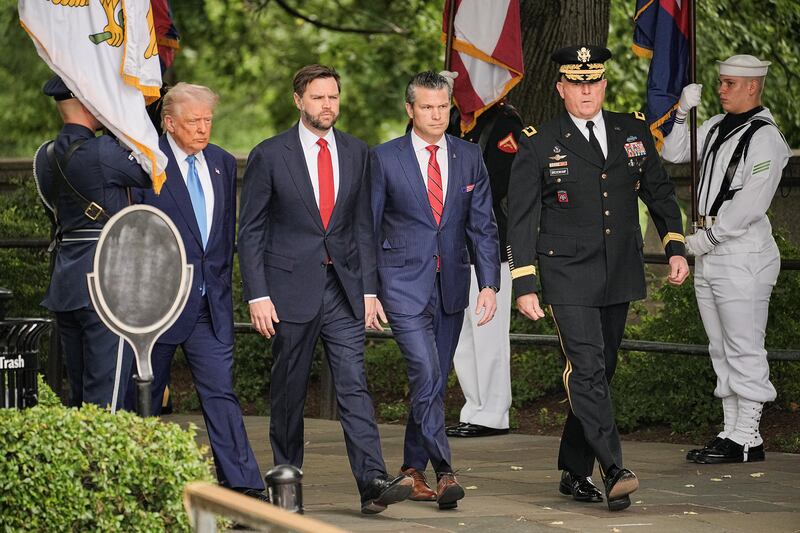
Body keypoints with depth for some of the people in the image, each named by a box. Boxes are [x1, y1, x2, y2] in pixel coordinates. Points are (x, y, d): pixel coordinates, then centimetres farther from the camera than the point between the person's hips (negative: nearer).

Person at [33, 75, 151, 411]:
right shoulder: (101, 152, -14)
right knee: (106, 398, -8)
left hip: (65, 283, 8)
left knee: (79, 398, 13)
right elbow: (153, 174, -4)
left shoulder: (46, 157, 11)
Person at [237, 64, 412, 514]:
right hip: (291, 287, -2)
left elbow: (364, 227, 11)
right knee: (289, 391, 6)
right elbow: (251, 231, -1)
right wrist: (258, 296, -8)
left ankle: (373, 482, -17)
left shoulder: (356, 153, 9)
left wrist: (369, 290, 4)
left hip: (344, 288, 2)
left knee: (354, 385, -8)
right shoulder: (270, 156, -1)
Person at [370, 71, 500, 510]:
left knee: (433, 382, 9)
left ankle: (413, 469, 21)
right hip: (404, 284, -4)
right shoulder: (384, 159, -2)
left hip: (450, 284, 4)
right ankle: (443, 473, -19)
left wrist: (489, 284, -2)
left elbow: (483, 226, 7)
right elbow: (368, 228, 1)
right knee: (425, 375, -17)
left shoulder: (469, 157, 7)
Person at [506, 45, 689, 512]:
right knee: (587, 369, -17)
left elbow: (660, 191, 18)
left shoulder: (633, 132, 7)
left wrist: (676, 247, 8)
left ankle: (575, 472, 20)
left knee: (600, 372, 9)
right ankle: (615, 472, -24)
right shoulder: (539, 146, -3)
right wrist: (525, 286, -8)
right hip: (569, 279, -4)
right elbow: (521, 221, -3)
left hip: (619, 277, 4)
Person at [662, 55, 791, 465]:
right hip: (708, 252, 9)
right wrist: (682, 112, 2)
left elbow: (752, 203, -18)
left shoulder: (765, 136, -13)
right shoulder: (716, 127, 13)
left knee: (744, 349, -6)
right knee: (722, 350, 12)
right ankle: (732, 432, 18)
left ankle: (746, 438, -4)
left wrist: (709, 236, -14)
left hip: (743, 252, -9)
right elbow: (673, 153, 17)